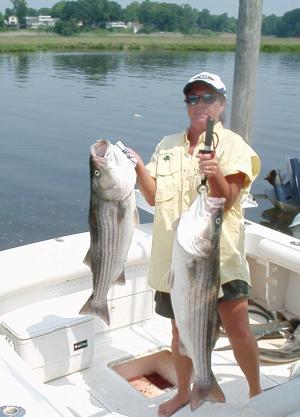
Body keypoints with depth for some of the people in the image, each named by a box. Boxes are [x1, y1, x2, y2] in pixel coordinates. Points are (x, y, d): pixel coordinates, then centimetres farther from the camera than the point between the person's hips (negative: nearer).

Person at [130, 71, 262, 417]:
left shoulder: (232, 145, -3)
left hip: (219, 254, -4)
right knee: (180, 328, 15)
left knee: (237, 329, -5)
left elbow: (226, 200, -13)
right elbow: (155, 197, 7)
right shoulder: (167, 146, 10)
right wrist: (139, 167, -7)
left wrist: (215, 174, -33)